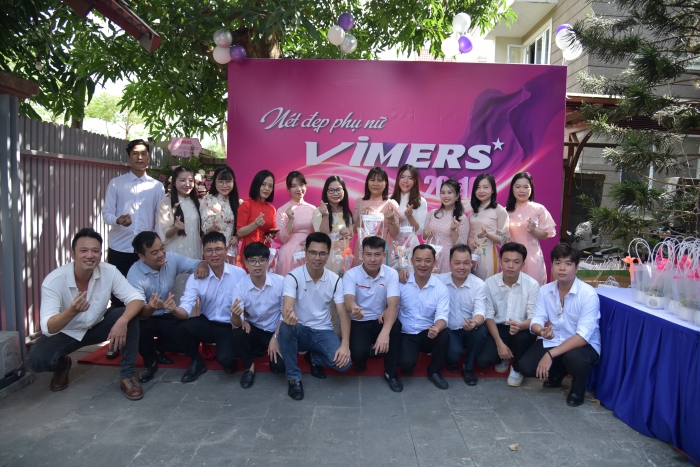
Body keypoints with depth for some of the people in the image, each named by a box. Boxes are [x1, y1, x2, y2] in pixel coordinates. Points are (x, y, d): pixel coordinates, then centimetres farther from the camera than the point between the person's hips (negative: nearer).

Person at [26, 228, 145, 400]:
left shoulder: (109, 271, -21)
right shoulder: (54, 281, -27)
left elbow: (136, 299, -25)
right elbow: (48, 328, -34)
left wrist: (122, 321, -46)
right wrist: (72, 311, -55)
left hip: (97, 326, 2)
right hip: (65, 332, -1)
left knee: (130, 316, -25)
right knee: (36, 360, -28)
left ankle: (127, 376, -13)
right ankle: (62, 365, 12)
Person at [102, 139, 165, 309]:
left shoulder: (157, 186, 7)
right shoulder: (115, 183, 3)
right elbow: (106, 213, -1)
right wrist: (118, 220, -23)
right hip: (119, 249, 0)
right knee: (118, 294, 7)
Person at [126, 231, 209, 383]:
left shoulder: (172, 258, -13)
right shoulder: (135, 275, -25)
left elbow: (197, 264, -5)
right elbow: (139, 312, -31)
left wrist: (202, 265, -32)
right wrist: (150, 308, -56)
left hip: (169, 316, 3)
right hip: (147, 317, -3)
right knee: (139, 326, -37)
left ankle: (159, 346, 17)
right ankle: (149, 363, -6)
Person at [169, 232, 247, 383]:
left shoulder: (240, 274, -10)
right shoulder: (196, 277, -7)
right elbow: (187, 308, -17)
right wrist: (175, 310, -41)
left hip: (230, 327, -3)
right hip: (207, 324, 3)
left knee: (225, 359, -30)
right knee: (183, 328, -28)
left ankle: (230, 360, 13)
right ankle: (197, 362, 3)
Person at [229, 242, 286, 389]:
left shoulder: (280, 282, -18)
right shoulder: (240, 287, -15)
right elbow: (236, 324, -20)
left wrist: (276, 338, -15)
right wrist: (236, 316, -44)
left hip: (276, 331, -1)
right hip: (254, 330, 1)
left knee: (279, 366, -23)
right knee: (238, 334, -32)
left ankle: (272, 348, 14)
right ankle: (249, 367, -3)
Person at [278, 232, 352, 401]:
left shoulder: (335, 280, -5)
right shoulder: (293, 277, -13)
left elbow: (343, 313, -9)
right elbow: (287, 307, -27)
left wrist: (345, 344, -24)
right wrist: (288, 314, -54)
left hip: (323, 331, 2)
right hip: (300, 331, -1)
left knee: (344, 362, -25)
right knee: (285, 326, -37)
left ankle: (314, 358, 11)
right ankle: (294, 378, -16)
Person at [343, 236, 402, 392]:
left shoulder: (391, 274, -11)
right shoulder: (351, 274, -13)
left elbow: (393, 305, -24)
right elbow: (348, 300, -30)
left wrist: (385, 332, -42)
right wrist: (354, 308, -58)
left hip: (381, 320, 1)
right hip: (359, 322, -1)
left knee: (396, 327, -33)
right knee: (358, 352, -29)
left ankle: (391, 373, -9)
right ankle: (360, 358, 13)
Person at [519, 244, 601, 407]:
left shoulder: (588, 294, -21)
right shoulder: (544, 290, -5)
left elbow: (583, 335, -28)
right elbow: (536, 321, -8)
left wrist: (551, 354, -34)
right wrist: (541, 331, -35)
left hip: (585, 345, -4)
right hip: (553, 341, 4)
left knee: (574, 357, -38)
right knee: (526, 366, -16)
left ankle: (578, 388, 0)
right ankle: (556, 373, 21)